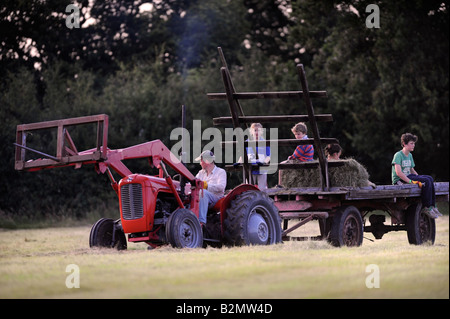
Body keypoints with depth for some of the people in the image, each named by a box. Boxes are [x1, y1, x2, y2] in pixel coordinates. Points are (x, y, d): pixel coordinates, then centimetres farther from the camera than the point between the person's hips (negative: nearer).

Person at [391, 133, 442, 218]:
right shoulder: (398, 155, -11)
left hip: (408, 177, 9)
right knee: (426, 181, -23)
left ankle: (432, 206, -11)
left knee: (429, 178, -12)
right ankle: (426, 208, -17)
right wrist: (410, 181, -25)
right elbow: (398, 172, -22)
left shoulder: (410, 155, 17)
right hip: (399, 180, -9)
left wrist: (419, 178, 8)